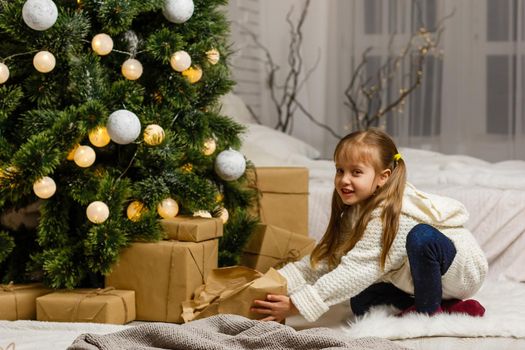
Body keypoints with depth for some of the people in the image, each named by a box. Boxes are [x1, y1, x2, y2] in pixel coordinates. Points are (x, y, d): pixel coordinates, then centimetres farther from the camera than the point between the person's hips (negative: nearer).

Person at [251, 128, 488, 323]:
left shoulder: (389, 215, -30)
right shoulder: (355, 213, -2)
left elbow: (355, 271, -36)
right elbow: (325, 258, -5)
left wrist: (298, 304, -38)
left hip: (465, 269, -9)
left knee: (421, 236, -35)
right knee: (362, 304, -4)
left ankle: (429, 310, -11)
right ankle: (450, 307, 6)